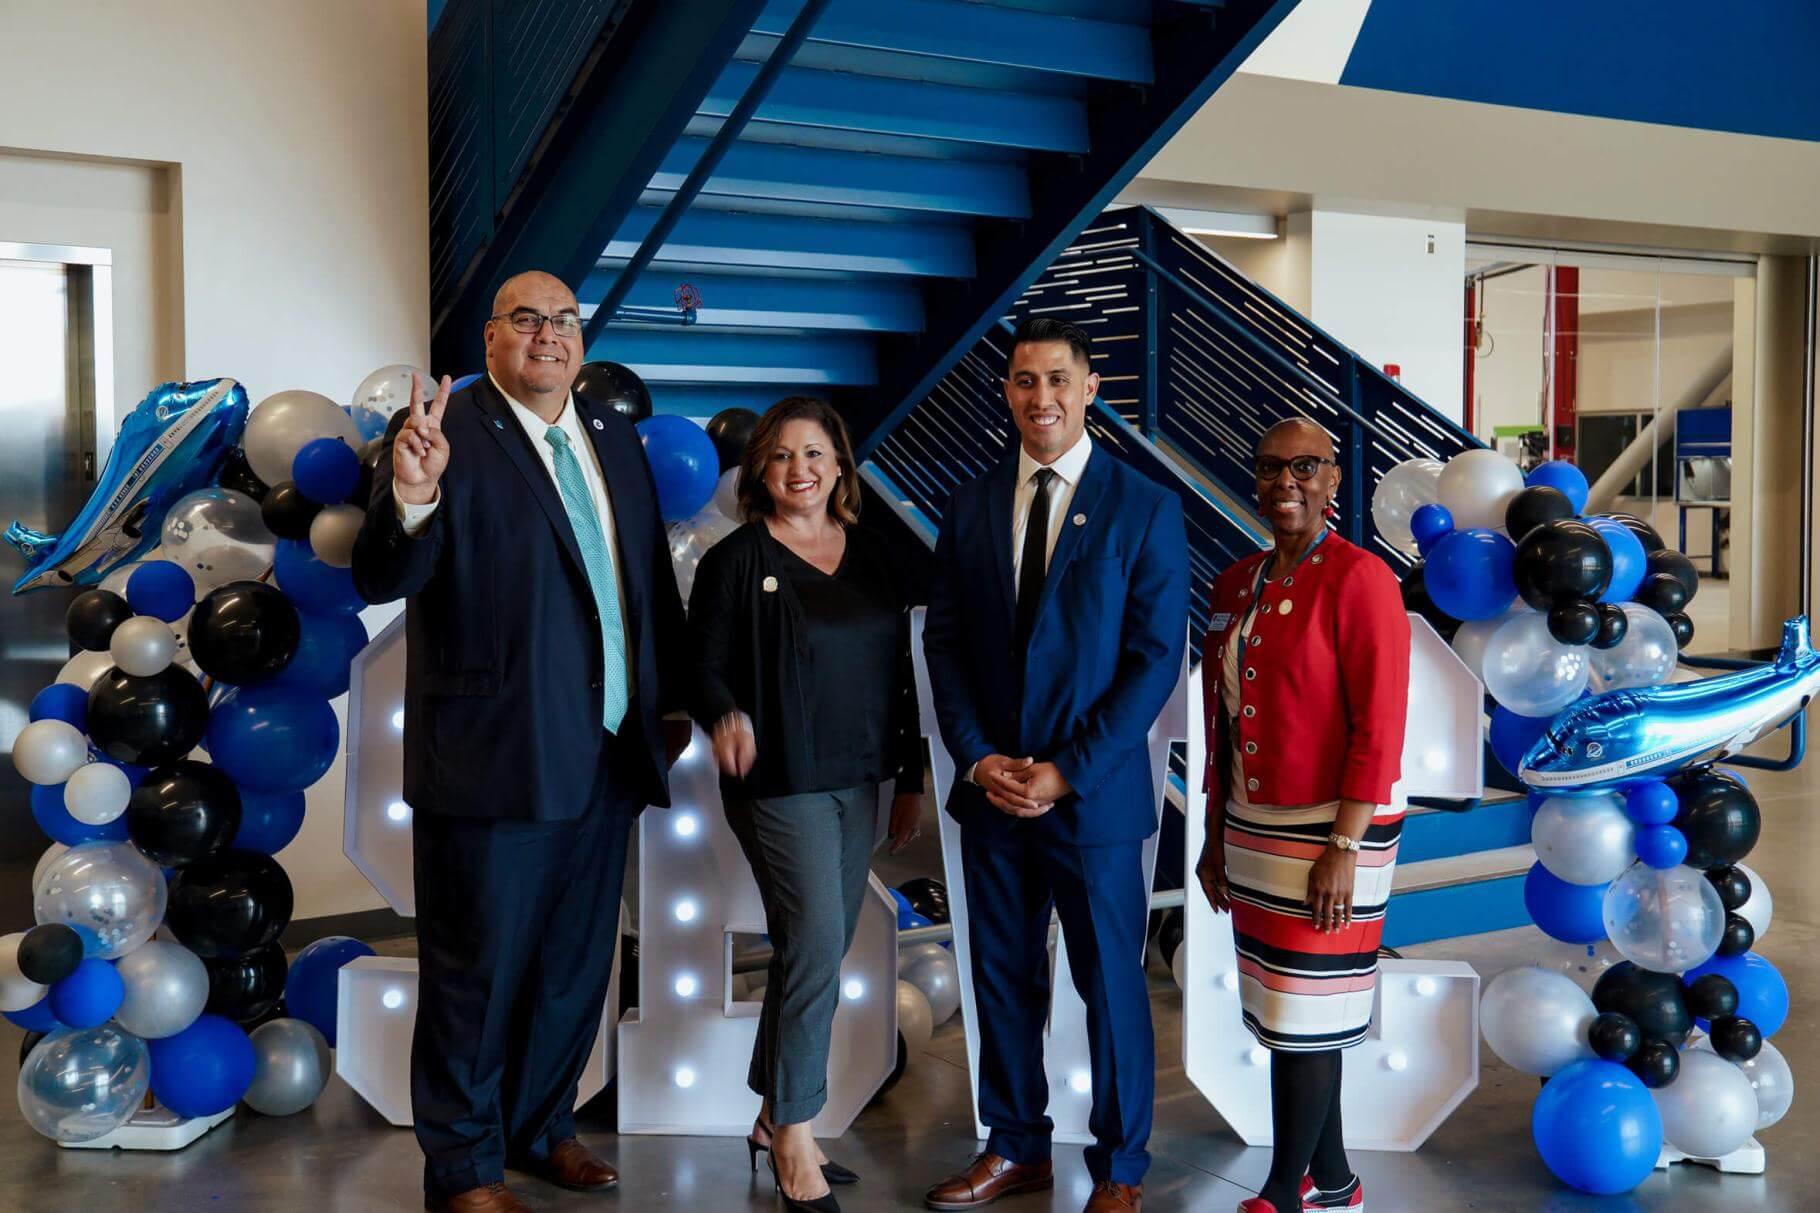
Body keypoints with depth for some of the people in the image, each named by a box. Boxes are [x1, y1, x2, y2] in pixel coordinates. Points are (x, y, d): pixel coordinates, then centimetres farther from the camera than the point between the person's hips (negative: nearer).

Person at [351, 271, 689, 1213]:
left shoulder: (615, 437, 9)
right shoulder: (445, 431, -10)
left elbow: (652, 578, 15)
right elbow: (381, 582, -19)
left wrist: (672, 699, 14)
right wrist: (411, 497, -38)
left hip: (607, 755, 7)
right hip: (496, 758, -6)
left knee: (576, 965, 20)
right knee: (478, 970, 7)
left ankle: (542, 1126, 40)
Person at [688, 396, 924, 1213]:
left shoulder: (872, 556, 8)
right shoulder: (736, 560, -6)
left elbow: (897, 673, 12)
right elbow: (706, 669, -7)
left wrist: (910, 777, 12)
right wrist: (726, 715, -29)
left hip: (859, 781, 6)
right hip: (780, 783, -5)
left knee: (813, 952, 12)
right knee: (817, 944, -10)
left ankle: (774, 1118, 27)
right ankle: (795, 1144, 6)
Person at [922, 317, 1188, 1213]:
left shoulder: (1145, 509, -5)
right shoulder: (970, 506, 6)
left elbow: (1157, 657, -9)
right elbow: (943, 639, 7)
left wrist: (1067, 772, -14)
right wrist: (978, 756, -6)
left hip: (1094, 794, -3)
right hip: (992, 788, 4)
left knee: (1110, 981, 7)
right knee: (1003, 974, 13)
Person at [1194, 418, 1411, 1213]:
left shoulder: (1359, 579, -12)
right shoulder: (1236, 583, 9)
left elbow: (1379, 727, -17)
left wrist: (1343, 849, -20)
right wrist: (1215, 835, 13)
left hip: (1330, 831, -7)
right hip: (1253, 831, 7)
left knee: (1304, 1015, 0)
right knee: (1284, 1010, 14)